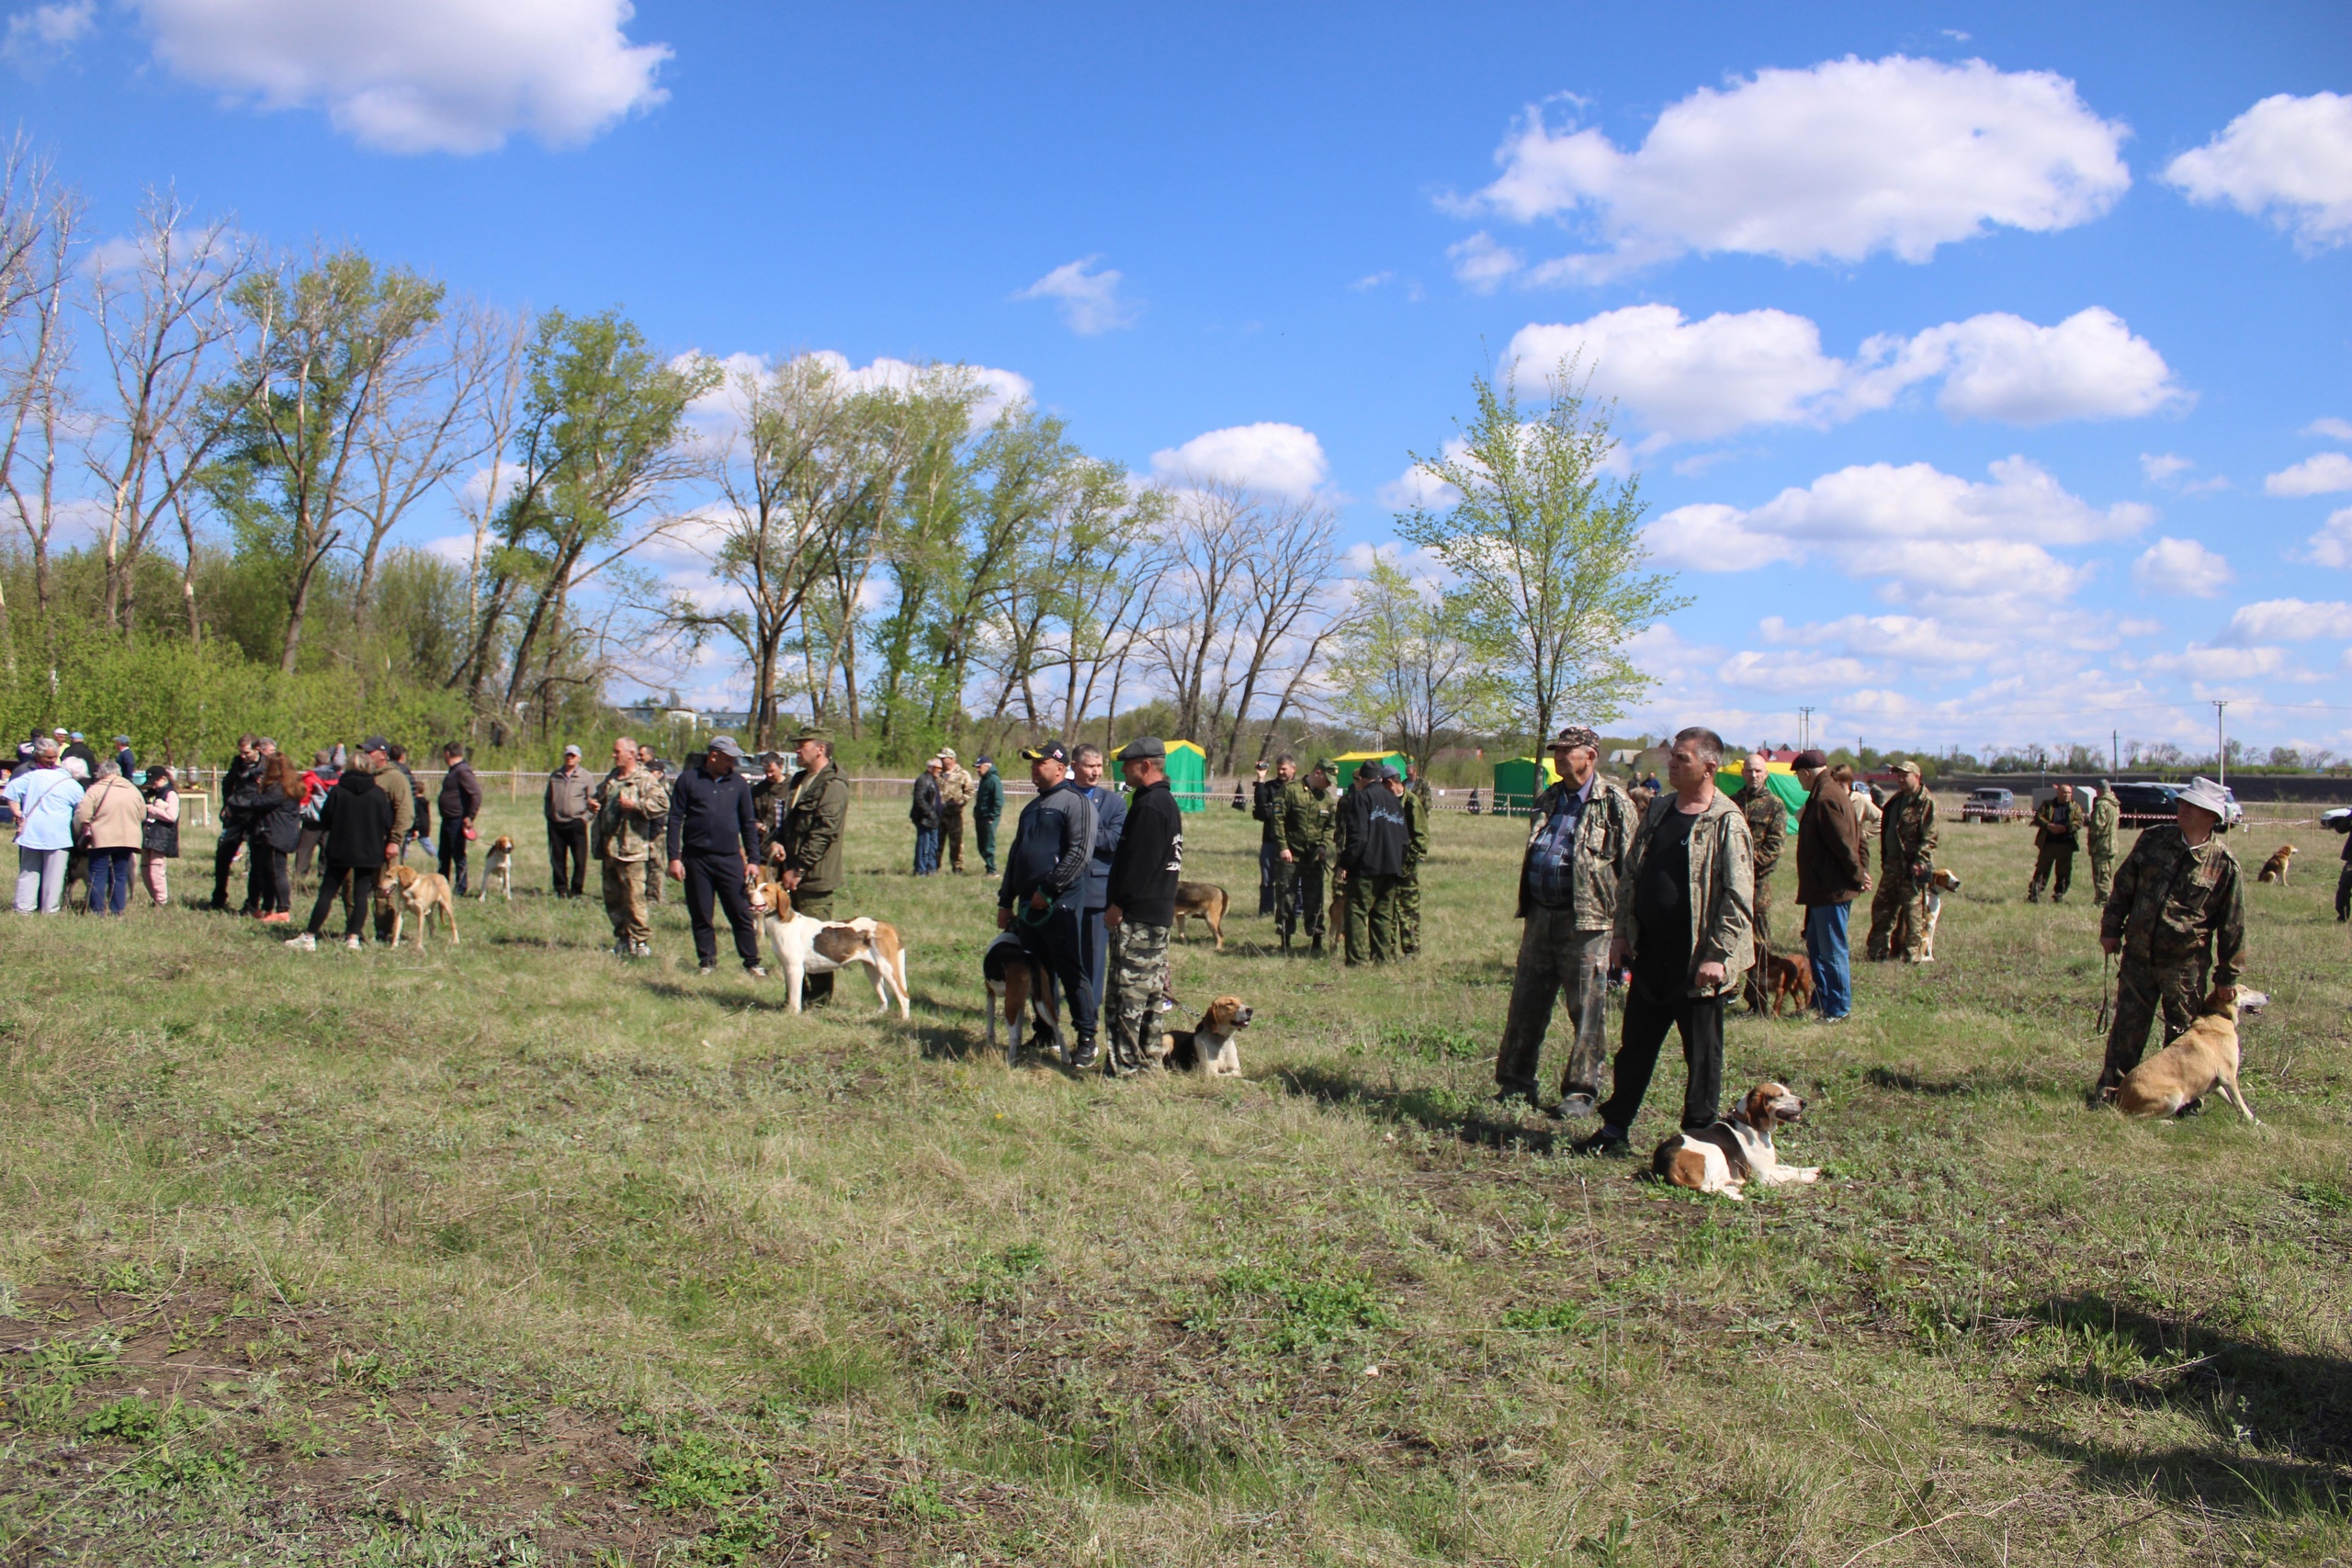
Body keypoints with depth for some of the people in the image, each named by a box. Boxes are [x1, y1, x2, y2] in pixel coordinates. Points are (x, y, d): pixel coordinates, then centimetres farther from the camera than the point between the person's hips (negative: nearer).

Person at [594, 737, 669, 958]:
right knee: (612, 897, 12)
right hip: (608, 849, 8)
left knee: (634, 897, -8)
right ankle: (623, 938, 22)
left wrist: (635, 805, -21)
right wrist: (595, 805, 14)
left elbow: (662, 802, -19)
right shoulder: (611, 778, 18)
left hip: (631, 849, -8)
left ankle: (641, 941, -1)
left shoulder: (645, 779, -7)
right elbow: (600, 798, 36)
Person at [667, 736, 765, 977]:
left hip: (730, 858, 1)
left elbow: (748, 823, 12)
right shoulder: (688, 779, 1)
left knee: (741, 913, -1)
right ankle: (707, 960, 19)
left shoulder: (739, 783, 6)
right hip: (696, 858, 0)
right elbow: (675, 819, 2)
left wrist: (752, 859, 6)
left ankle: (752, 962, 6)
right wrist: (674, 857, -4)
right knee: (700, 914, 6)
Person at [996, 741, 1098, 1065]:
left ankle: (1086, 1040, 2)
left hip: (1061, 905, -8)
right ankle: (1044, 1036, 22)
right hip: (1029, 906, 8)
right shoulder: (1032, 808, 20)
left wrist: (1048, 890, -18)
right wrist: (1005, 902, 20)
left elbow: (1080, 852, -17)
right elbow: (1015, 856, 24)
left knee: (1071, 972, -5)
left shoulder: (1076, 802, -7)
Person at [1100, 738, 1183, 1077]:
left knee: (1127, 990, -7)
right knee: (1152, 988, 15)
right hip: (1159, 912, 11)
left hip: (1138, 915, -11)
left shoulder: (1150, 805, -17)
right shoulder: (1167, 802, 16)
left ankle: (1121, 1064, -6)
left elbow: (1139, 862, -22)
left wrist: (1118, 904, -18)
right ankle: (1148, 1055, 23)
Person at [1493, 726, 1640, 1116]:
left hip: (1586, 921, -6)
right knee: (1526, 1003, 10)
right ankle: (1515, 1082, 20)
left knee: (1587, 1010, 1)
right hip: (1541, 916, 6)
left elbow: (1630, 867, -8)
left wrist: (1624, 923, -12)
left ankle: (1581, 1091, 11)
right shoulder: (1548, 801, 14)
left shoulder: (1615, 804, -6)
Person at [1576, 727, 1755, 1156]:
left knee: (1702, 1053, 6)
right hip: (1650, 954, 7)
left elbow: (1738, 897, -14)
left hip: (1696, 960, -7)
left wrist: (1718, 955, -18)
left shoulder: (1726, 822, -11)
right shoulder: (1658, 812, 10)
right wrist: (1622, 932, 9)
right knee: (1635, 1044, 14)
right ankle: (1616, 1128, 24)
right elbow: (1630, 876, 16)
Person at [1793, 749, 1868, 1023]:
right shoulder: (1834, 793, 14)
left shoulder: (1825, 799, -20)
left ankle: (1838, 1010, 5)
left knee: (1832, 951, -2)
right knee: (1816, 945, 18)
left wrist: (1857, 877, -12)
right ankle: (1822, 1001, 27)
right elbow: (1854, 839, 16)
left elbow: (1845, 844, -22)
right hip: (1824, 888, 11)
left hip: (1832, 890, -11)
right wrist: (1862, 871, 10)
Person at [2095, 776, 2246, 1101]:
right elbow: (2123, 886, 10)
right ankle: (2110, 1087, 19)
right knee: (2127, 1027, 8)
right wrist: (2111, 929, 6)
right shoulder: (2153, 839, 0)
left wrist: (2226, 977, 1)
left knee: (2182, 1034, 8)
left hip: (2185, 964, -2)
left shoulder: (2224, 864, -7)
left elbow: (2232, 926, -1)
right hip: (2137, 955, 2)